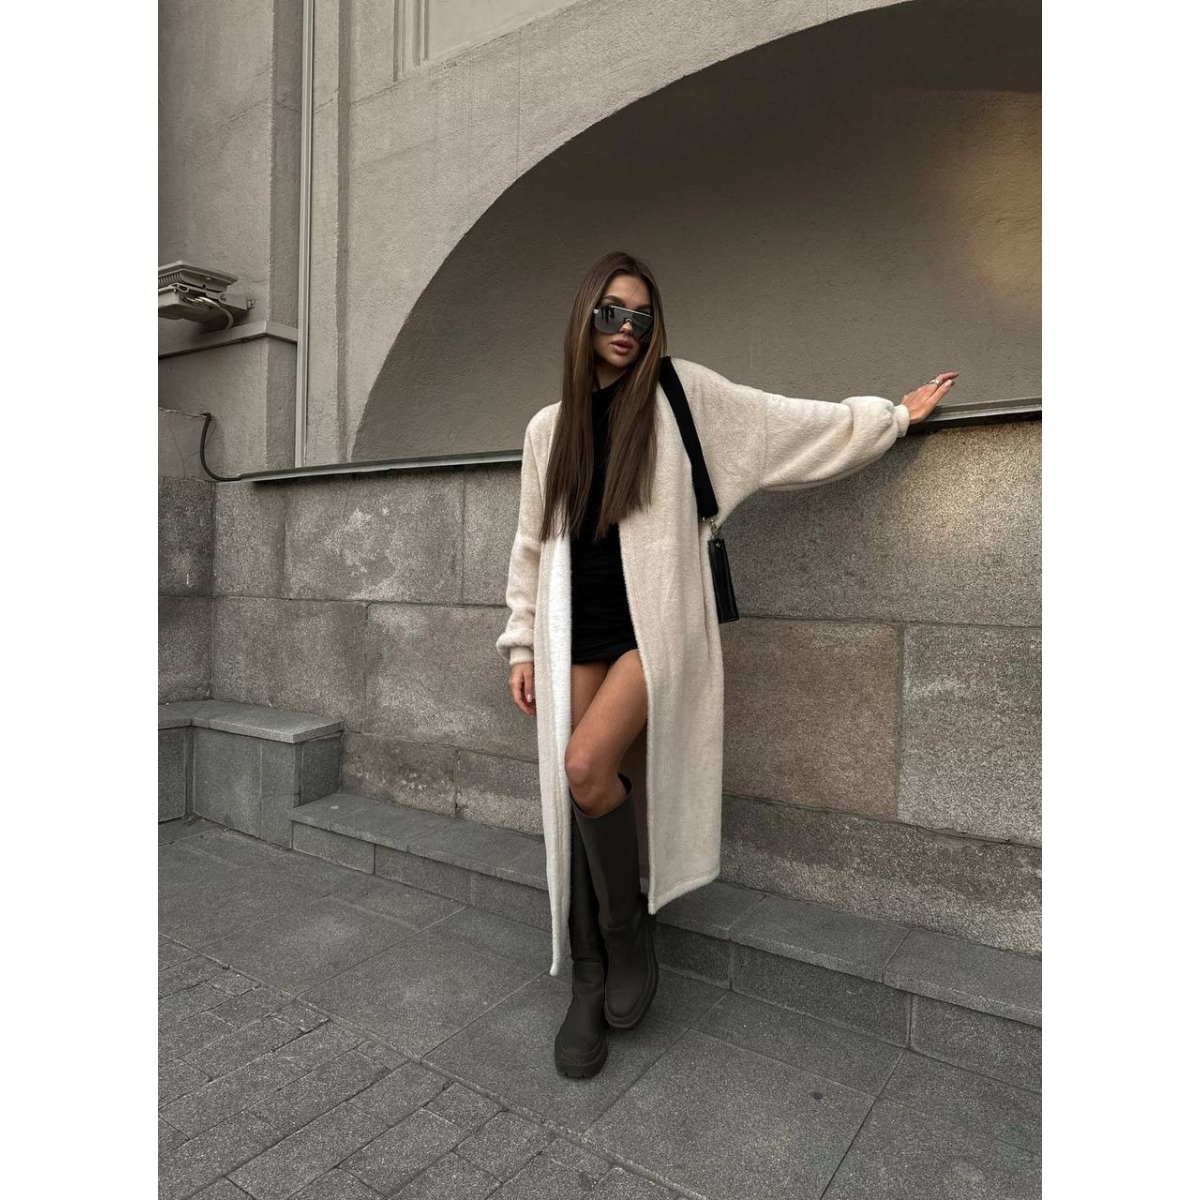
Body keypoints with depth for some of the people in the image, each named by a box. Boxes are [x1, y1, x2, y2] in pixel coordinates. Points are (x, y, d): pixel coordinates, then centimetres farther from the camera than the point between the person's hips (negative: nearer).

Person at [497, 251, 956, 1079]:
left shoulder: (682, 393, 3)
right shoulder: (549, 427, 13)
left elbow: (798, 425, 9)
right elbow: (533, 543, 15)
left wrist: (896, 415, 14)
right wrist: (523, 643, 11)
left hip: (655, 625, -4)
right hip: (581, 632, 4)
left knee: (587, 765, -24)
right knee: (577, 796, 1)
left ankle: (629, 926, 4)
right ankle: (590, 985, 17)